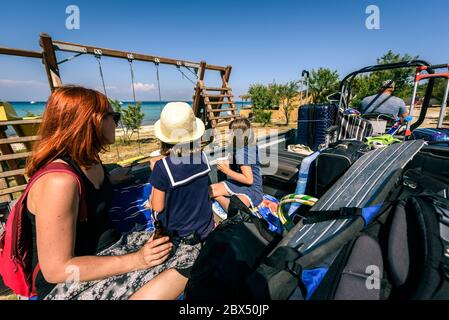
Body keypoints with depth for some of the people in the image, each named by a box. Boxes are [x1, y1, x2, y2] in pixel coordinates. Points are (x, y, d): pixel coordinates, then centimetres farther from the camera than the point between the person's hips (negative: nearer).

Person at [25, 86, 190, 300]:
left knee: (187, 256, -4)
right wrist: (136, 260, -23)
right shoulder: (59, 180, -28)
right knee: (182, 267, -19)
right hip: (71, 282, -8)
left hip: (109, 246, 8)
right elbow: (56, 269, -24)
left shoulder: (90, 160, 1)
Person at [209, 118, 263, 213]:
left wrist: (226, 170, -21)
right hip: (237, 183, 8)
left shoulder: (242, 152, -24)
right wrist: (228, 164, -5)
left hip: (251, 188, -8)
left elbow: (249, 179, -26)